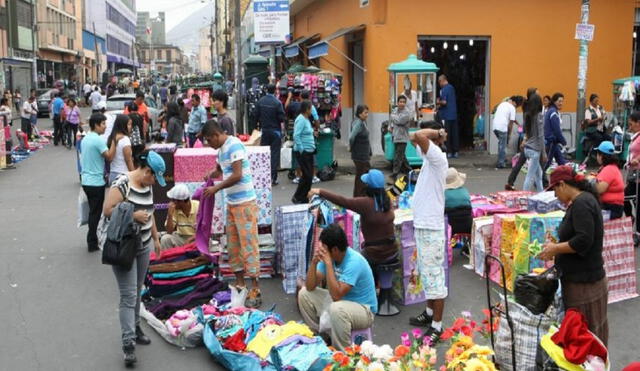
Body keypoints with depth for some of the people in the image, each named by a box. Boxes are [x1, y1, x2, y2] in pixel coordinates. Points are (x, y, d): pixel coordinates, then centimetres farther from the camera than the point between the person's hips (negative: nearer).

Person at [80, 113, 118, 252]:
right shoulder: (98, 140, -18)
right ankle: (92, 243, 6)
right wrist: (115, 142, -24)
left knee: (93, 211, 18)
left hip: (86, 180, 9)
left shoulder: (85, 139, 11)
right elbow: (109, 157, -22)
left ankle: (92, 240, 25)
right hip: (96, 182, -9)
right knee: (96, 213, 0)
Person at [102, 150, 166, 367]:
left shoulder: (147, 186, 9)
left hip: (143, 247, 8)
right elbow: (107, 210, -19)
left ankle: (135, 328, 31)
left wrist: (156, 238, 20)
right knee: (128, 296, -8)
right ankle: (128, 342, -6)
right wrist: (133, 215, -21)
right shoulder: (122, 184, -17)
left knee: (137, 292, 17)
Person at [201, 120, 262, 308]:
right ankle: (240, 284, 22)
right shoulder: (221, 149, 13)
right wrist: (208, 176, 10)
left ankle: (255, 290, -3)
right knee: (233, 245, 12)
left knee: (248, 244, -7)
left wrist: (216, 188, -14)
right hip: (231, 203, 9)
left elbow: (237, 175, -22)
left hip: (244, 203, -9)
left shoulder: (234, 145, -15)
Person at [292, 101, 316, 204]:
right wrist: (301, 150, -21)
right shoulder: (301, 120, -16)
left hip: (309, 152, 10)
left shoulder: (306, 119, 14)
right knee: (307, 175, -8)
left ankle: (303, 197, 20)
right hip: (303, 152, -10)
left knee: (309, 175, 12)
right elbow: (296, 136, -23)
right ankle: (297, 197, 2)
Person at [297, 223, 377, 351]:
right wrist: (314, 262, -20)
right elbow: (310, 287, -5)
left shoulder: (354, 262, -28)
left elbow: (336, 295, -35)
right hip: (341, 300, 8)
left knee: (337, 309, -38)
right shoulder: (328, 256, -7)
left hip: (364, 310, -8)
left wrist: (328, 264, -34)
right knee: (304, 293, 2)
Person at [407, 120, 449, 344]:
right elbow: (415, 137, 25)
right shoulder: (429, 156, 10)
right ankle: (430, 313, 35)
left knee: (434, 275, -4)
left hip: (431, 227, -10)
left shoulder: (438, 157, -17)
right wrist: (437, 133, 10)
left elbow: (419, 135, -33)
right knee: (427, 273, 21)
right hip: (422, 224, 10)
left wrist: (437, 133, -16)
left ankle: (436, 327, 2)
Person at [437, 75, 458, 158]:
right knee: (454, 133, 8)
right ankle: (455, 152, 11)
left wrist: (438, 102, -3)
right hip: (454, 115, 8)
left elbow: (444, 102, -22)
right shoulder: (452, 87, 13)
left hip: (446, 115, -8)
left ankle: (448, 152, 1)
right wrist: (440, 105, 18)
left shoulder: (444, 89, -14)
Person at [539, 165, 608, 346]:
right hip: (580, 277, 10)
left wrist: (556, 249, -15)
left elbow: (584, 241, -27)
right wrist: (556, 247, 11)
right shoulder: (582, 200, 12)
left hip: (583, 282, -10)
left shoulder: (582, 203, -19)